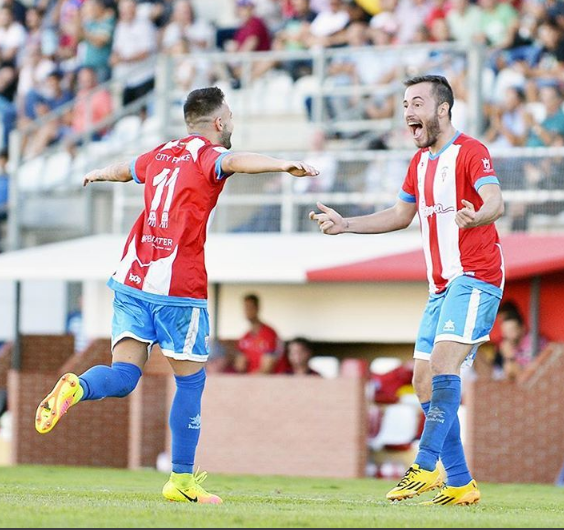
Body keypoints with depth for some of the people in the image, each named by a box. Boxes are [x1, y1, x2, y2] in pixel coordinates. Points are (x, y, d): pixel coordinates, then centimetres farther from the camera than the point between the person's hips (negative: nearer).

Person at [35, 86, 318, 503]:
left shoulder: (161, 154, 17)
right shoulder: (207, 154, -3)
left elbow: (125, 169, 39)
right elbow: (234, 161, -28)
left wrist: (99, 174, 63)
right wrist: (283, 165, -45)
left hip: (132, 280, 6)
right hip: (177, 286, -6)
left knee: (123, 376, 3)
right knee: (191, 379, 7)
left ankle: (77, 387, -29)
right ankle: (182, 480, 8)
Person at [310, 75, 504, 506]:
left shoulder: (470, 152, -10)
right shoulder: (420, 162, 16)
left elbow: (495, 201, -26)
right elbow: (401, 215, 30)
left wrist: (476, 217, -49)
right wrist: (345, 225, 22)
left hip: (475, 277, -9)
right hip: (441, 286, 9)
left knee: (443, 361, -24)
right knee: (425, 381, 3)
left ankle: (426, 467, -26)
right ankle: (460, 484, 5)